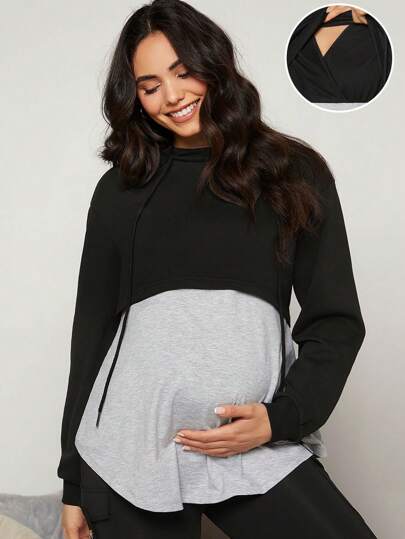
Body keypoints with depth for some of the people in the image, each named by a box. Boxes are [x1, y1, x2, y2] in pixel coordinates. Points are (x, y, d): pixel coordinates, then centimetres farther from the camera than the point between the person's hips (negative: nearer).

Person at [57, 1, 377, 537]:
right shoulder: (120, 190, 10)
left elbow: (336, 320, 6)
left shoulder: (294, 173, 7)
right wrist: (74, 480, 11)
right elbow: (93, 327, 12)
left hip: (259, 451, -1)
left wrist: (281, 417, -9)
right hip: (126, 449, 1)